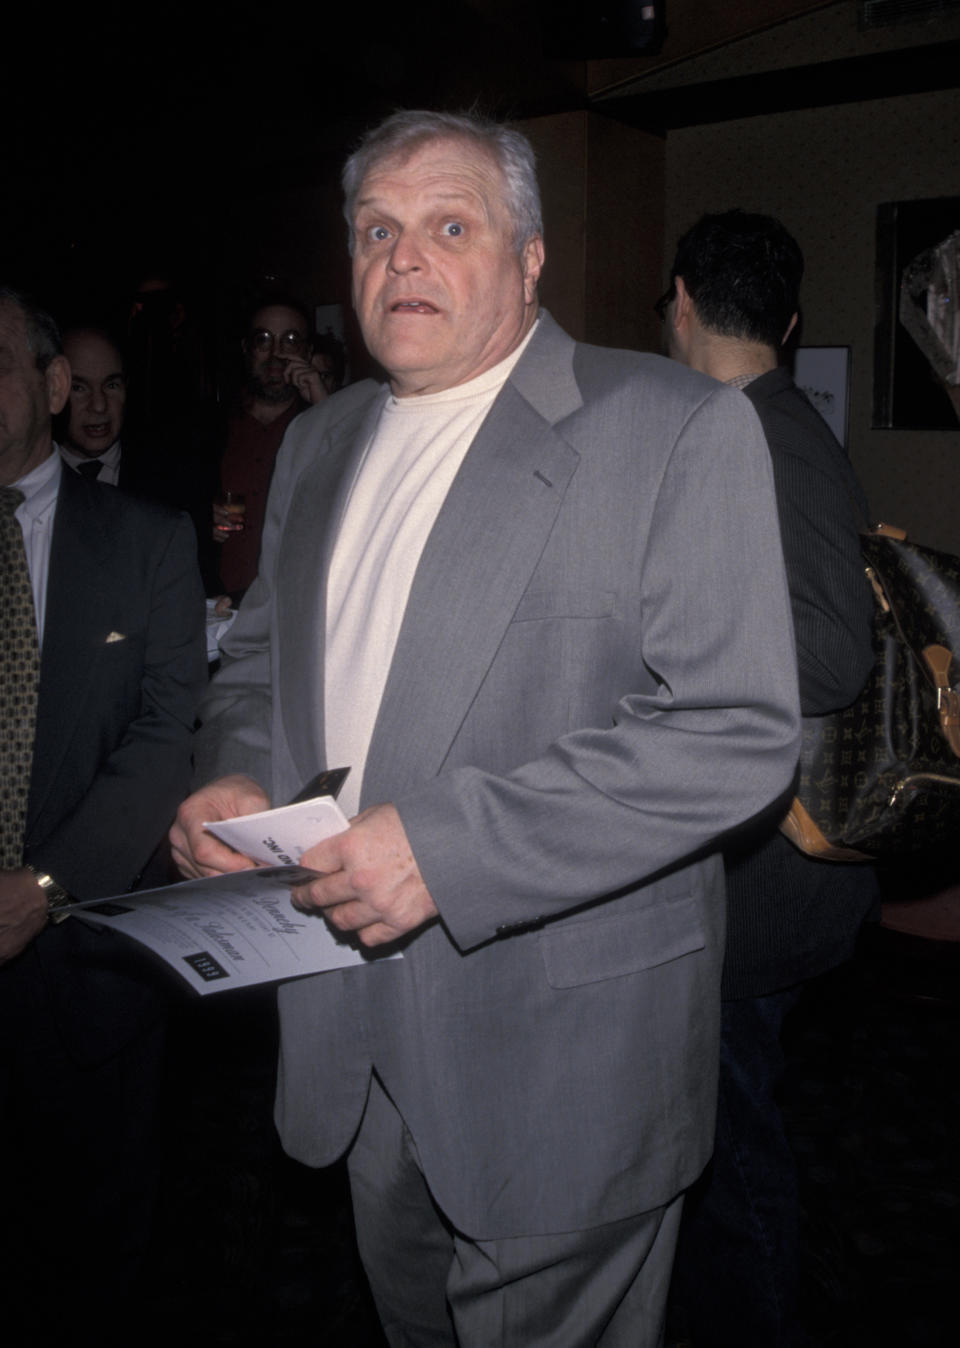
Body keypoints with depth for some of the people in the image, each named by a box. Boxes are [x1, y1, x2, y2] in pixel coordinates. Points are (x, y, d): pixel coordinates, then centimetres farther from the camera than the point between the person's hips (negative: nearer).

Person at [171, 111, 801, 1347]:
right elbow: (259, 655, 20)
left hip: (561, 1056, -6)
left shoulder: (677, 429, -13)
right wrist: (233, 776, -4)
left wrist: (446, 844, -27)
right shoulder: (321, 442, 10)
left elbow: (738, 733, -21)